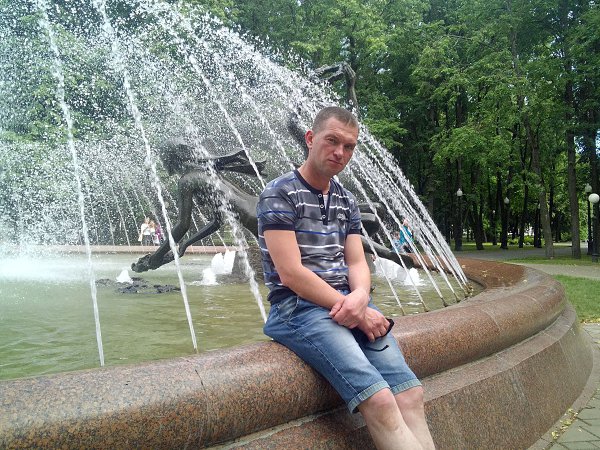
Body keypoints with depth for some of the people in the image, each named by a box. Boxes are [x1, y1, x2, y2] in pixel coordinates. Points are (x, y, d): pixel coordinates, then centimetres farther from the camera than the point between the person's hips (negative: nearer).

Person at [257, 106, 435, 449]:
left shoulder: (347, 201, 17)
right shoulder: (279, 193, -4)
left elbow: (357, 263, 11)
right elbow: (290, 273, -13)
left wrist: (360, 297, -13)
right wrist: (356, 312, -13)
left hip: (350, 301, 6)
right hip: (299, 306, -6)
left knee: (411, 394, -13)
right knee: (380, 402, -23)